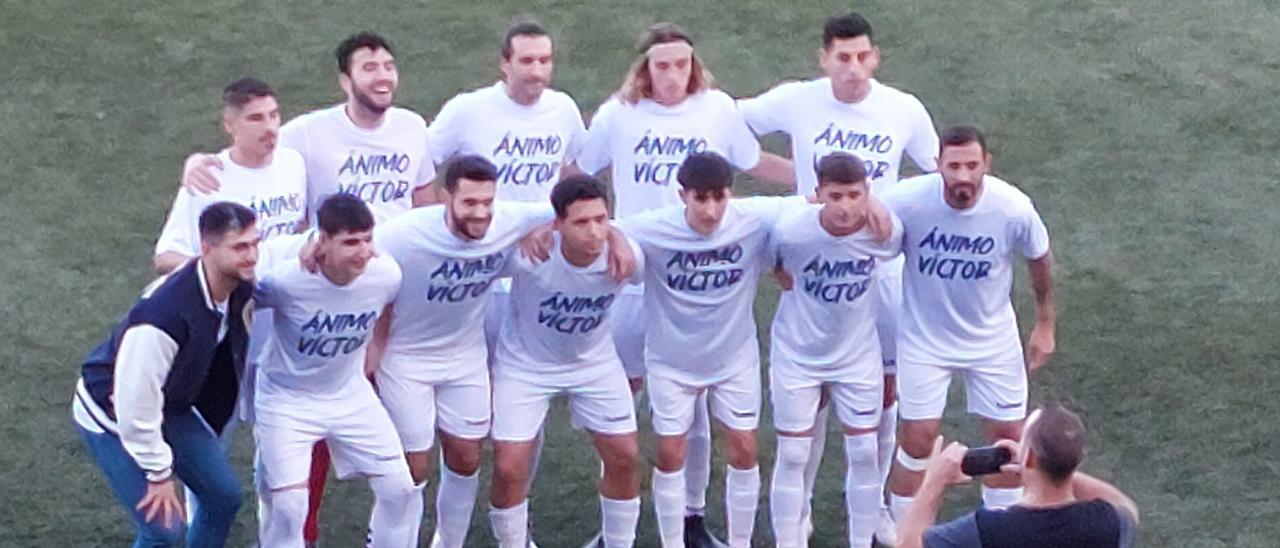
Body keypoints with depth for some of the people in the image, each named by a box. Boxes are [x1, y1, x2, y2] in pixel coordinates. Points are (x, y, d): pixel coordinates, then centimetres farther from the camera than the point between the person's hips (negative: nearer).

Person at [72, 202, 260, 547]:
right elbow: (136, 405, -31)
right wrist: (159, 473, -19)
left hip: (169, 406, 8)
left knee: (224, 496, 9)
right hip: (113, 416, -8)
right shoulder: (163, 314, -39)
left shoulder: (238, 289, -15)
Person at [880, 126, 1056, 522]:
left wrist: (1045, 324, 7)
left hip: (993, 339, 2)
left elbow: (1040, 259, -2)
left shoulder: (1014, 208, -22)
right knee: (919, 440, 0)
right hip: (924, 338, -2)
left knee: (1008, 437, 9)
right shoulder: (908, 200, -27)